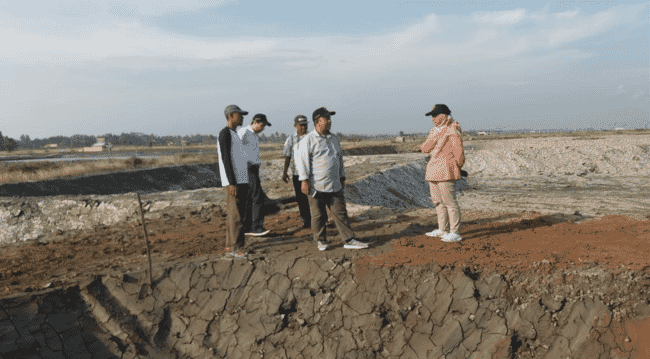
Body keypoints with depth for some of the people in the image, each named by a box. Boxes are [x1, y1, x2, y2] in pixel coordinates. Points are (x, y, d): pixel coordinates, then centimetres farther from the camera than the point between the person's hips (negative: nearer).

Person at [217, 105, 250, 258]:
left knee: (237, 213, 11)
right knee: (235, 215, -9)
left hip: (241, 180, 9)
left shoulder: (235, 134, 20)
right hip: (234, 182, -9)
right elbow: (226, 159, -16)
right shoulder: (225, 134, -10)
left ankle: (230, 244, 18)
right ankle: (236, 248, -6)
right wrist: (232, 183, -21)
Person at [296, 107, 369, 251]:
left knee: (340, 213, 4)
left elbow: (340, 159, 24)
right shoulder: (308, 140, -5)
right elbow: (302, 160, -10)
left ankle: (349, 240, 6)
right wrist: (304, 180, -16)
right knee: (318, 216, 4)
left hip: (334, 185, 5)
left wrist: (342, 177, 21)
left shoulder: (334, 139, 16)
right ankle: (321, 240, 19)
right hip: (316, 186, -5)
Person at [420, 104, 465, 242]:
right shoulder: (435, 130, 15)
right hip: (433, 170, 9)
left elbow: (459, 152, -11)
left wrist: (457, 167, 1)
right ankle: (443, 230, 27)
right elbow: (425, 148, 7)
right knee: (438, 201, 16)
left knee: (449, 202, -7)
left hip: (446, 171, -9)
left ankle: (455, 233, -1)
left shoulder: (452, 131, -12)